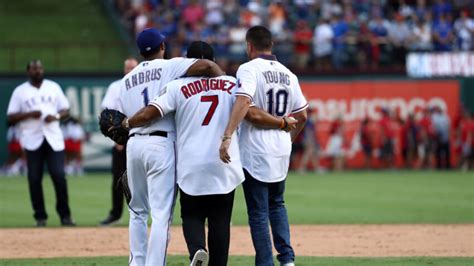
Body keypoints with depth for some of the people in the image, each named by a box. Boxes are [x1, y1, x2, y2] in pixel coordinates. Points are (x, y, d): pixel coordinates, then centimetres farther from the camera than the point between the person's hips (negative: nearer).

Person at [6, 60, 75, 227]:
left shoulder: (53, 87, 12)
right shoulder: (20, 92, 5)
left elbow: (66, 110, 13)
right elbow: (10, 118, 1)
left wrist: (56, 116, -8)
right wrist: (29, 114, -14)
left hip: (53, 139, 1)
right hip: (32, 140, -1)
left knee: (59, 176, -7)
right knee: (34, 178, -2)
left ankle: (65, 215, 0)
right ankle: (40, 217, 5)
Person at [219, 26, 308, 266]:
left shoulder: (249, 69, -10)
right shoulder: (288, 74, 9)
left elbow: (243, 101, -28)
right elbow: (302, 115, 13)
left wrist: (227, 136, -35)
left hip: (255, 149, -6)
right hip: (281, 151, 6)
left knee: (258, 211, 0)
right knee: (276, 204, 22)